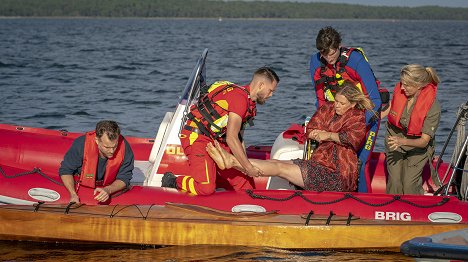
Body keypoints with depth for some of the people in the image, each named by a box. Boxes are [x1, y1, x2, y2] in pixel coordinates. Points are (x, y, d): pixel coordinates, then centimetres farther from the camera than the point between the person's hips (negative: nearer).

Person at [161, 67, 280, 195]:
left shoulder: (249, 102, 14)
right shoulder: (239, 97, -20)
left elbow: (238, 138, 18)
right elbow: (231, 138, -23)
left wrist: (246, 164, 8)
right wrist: (249, 167, -18)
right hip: (196, 137, -10)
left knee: (247, 186, 3)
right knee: (206, 189, -25)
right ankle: (172, 181, 1)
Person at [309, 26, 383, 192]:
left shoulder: (356, 60, -22)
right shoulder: (316, 62, -7)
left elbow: (375, 100, -21)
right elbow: (320, 99, 5)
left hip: (366, 117, -5)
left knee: (358, 164, -14)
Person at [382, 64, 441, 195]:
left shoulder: (433, 106, -28)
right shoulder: (399, 90, -17)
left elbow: (424, 141, -26)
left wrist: (403, 142, -41)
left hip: (418, 143, -3)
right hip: (395, 136, 3)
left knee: (410, 185, -12)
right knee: (394, 182, -6)